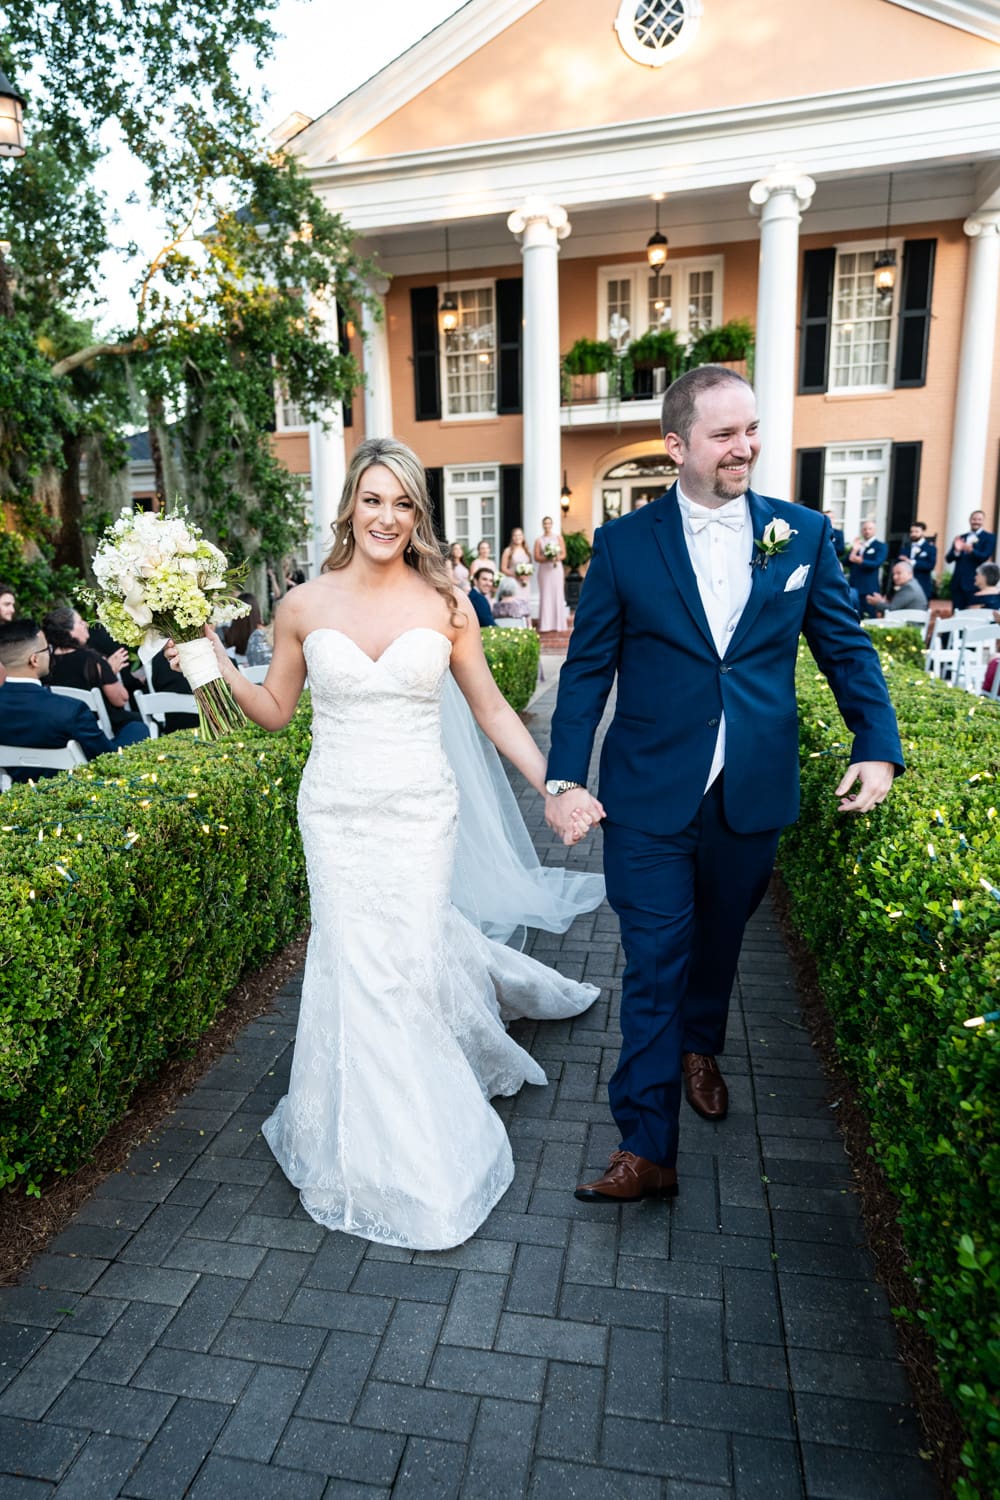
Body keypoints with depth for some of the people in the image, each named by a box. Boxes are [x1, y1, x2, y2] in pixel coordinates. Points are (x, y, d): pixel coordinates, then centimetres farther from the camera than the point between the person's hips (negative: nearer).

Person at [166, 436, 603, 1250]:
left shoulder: (445, 602, -3)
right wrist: (217, 662, -7)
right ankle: (378, 1150, 32)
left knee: (408, 958, 3)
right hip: (336, 813, 1)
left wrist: (552, 785, -2)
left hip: (419, 810, 0)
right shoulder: (304, 605, -1)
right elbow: (274, 710, 8)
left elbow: (491, 708, 3)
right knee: (358, 965, 5)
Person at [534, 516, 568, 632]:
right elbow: (536, 557, -1)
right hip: (544, 570, 0)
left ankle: (558, 623, 2)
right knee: (545, 595, -3)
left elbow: (564, 554, 5)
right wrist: (547, 558, -16)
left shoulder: (558, 537, 7)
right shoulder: (539, 540, 5)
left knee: (557, 594, -1)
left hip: (556, 568, 1)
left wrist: (557, 558, -15)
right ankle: (545, 624, -2)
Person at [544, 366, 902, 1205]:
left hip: (754, 794, 3)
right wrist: (565, 780, -11)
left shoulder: (803, 534, 3)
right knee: (653, 966, 2)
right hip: (650, 796, -2)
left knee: (720, 938, 22)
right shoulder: (623, 544, -3)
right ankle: (648, 1149, 14)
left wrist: (879, 746, -4)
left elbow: (846, 649, 8)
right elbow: (587, 670, -4)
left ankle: (699, 1048, 51)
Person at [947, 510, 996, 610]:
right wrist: (956, 550, -14)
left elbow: (985, 557, -12)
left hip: (974, 582, -4)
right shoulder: (960, 538, 15)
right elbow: (948, 559, 8)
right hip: (957, 582, 4)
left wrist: (971, 550, -30)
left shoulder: (989, 537, 3)